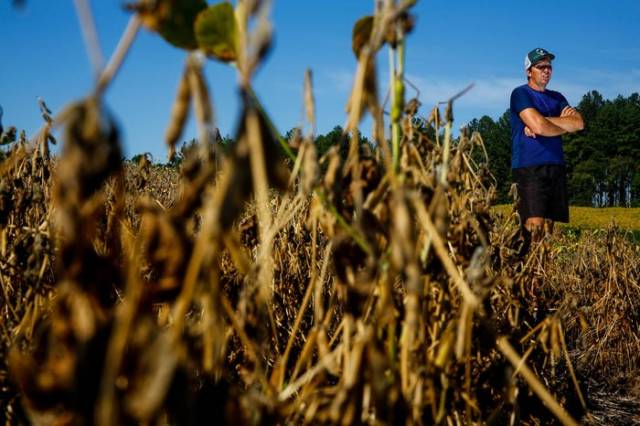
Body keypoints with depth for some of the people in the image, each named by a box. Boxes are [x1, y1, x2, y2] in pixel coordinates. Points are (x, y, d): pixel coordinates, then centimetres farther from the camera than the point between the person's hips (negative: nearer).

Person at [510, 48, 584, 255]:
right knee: (534, 226, -17)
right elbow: (538, 126, -15)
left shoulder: (557, 97, 21)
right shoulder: (521, 93, 0)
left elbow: (579, 123, 3)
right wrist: (565, 123, 3)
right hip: (529, 168, -7)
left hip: (555, 168, 7)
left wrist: (544, 121, -9)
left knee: (549, 227, 4)